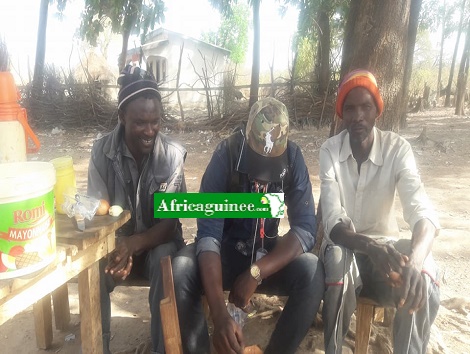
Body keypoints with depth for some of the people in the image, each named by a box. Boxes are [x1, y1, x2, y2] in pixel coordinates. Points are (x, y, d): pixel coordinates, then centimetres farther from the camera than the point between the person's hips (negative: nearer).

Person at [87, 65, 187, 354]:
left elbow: (170, 222, -16)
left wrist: (134, 244, -35)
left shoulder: (173, 154, -16)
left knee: (166, 260, -33)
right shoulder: (102, 151, -12)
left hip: (157, 241, -1)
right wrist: (114, 249, -31)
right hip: (116, 240, 1)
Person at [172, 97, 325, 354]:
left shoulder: (293, 158, -14)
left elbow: (306, 229, -19)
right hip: (225, 251, -1)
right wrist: (220, 314, -40)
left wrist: (256, 272, -33)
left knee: (312, 273, -28)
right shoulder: (226, 155, -21)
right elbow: (208, 234, -28)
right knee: (181, 271, -32)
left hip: (267, 253, 2)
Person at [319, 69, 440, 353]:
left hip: (385, 244, 1)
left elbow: (423, 212, -25)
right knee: (339, 259, -35)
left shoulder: (398, 149, -12)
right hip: (344, 245, -1)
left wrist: (415, 259, -47)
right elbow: (333, 223, -21)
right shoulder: (329, 151, -12)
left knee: (425, 272, -30)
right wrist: (371, 248, -42)